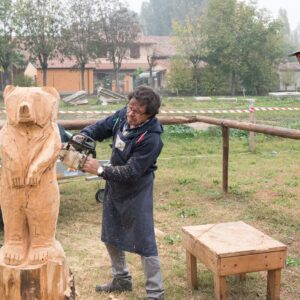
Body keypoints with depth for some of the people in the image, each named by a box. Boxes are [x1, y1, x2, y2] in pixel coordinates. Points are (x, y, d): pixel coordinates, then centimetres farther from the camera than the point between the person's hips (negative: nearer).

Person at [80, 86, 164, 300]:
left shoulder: (151, 139, -30)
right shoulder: (123, 115, -10)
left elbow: (131, 172, -30)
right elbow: (101, 127, 5)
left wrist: (100, 170, -29)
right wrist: (82, 136, -14)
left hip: (136, 192, -8)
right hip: (114, 186, 8)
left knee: (144, 242, -3)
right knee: (110, 235, 20)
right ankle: (122, 279, 40)